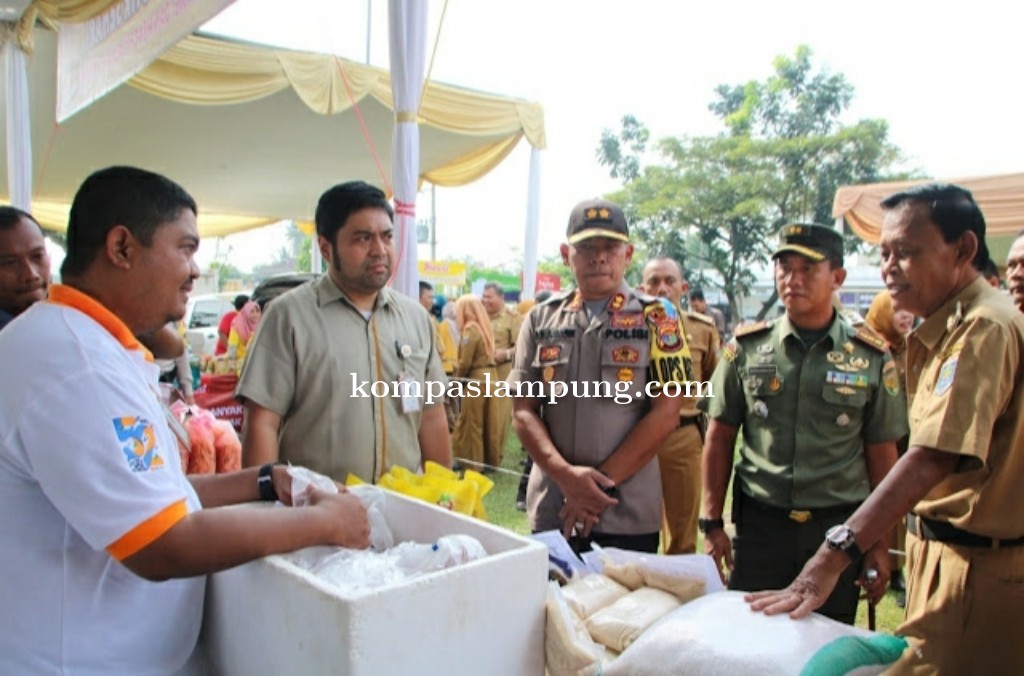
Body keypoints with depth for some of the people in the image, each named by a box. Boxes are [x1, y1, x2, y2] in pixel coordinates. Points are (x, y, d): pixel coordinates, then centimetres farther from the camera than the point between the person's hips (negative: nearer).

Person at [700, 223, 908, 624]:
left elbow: (882, 456, 5)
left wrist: (879, 544, 4)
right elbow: (720, 439, 4)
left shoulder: (871, 359, 1)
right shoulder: (746, 348, 1)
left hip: (840, 529, 0)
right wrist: (711, 524, 0)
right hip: (759, 526, 0)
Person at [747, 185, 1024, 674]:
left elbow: (934, 458, -29)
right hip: (942, 550, 9)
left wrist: (835, 554, -32)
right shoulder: (943, 328, 13)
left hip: (976, 565, -9)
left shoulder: (985, 328, -19)